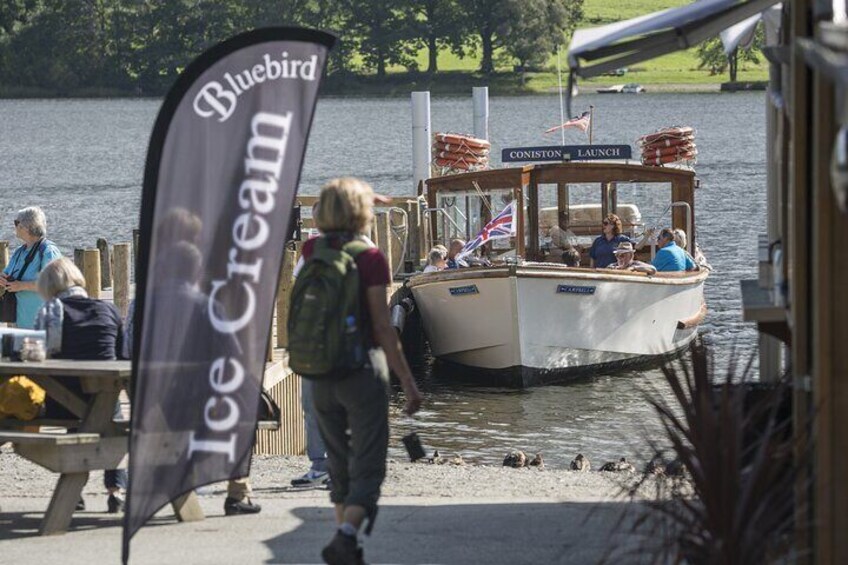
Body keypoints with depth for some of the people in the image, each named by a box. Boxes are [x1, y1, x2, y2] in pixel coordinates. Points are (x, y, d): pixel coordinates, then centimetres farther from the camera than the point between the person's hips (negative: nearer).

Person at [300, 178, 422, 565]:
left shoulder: (312, 252, 3)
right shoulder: (370, 259, -11)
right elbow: (382, 327, -13)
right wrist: (408, 381, -9)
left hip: (320, 373, 5)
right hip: (363, 368, -5)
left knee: (339, 466, 19)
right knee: (367, 469, -3)